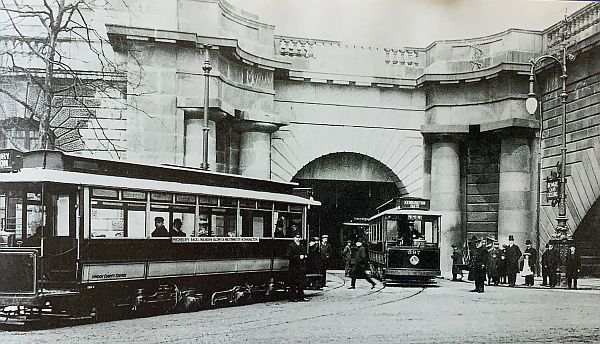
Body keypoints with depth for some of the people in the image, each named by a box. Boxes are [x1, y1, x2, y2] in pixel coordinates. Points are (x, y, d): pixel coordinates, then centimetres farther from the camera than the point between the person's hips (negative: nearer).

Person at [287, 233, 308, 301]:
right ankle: (292, 297, 1)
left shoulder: (301, 246, 18)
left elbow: (304, 254, 28)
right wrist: (298, 257, -17)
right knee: (293, 283, -3)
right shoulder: (291, 246, -5)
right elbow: (289, 256, -14)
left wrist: (304, 257, 5)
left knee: (301, 283, 7)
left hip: (301, 267, 7)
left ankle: (301, 297, 13)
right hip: (293, 268, -7)